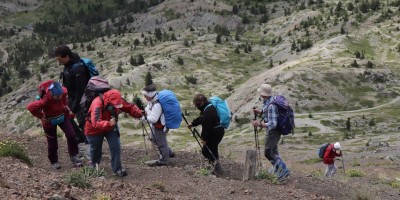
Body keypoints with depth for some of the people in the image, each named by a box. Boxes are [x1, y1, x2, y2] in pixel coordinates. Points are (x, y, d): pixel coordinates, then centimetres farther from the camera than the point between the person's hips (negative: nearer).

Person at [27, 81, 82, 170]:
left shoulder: (63, 92, -23)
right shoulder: (45, 101, -38)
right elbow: (30, 107, -34)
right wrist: (41, 116, -23)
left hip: (62, 116, 4)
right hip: (50, 121, -4)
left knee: (71, 135, -6)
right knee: (52, 143, 9)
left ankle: (74, 156, 12)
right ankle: (54, 161, 32)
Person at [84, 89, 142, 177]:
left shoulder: (118, 101, -20)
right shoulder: (97, 104, -39)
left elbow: (130, 107, -10)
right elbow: (96, 123, -48)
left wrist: (139, 113, -29)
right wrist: (109, 124, -63)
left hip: (110, 127, 4)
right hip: (95, 129, -4)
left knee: (116, 146, -13)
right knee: (96, 149, 14)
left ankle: (117, 168, -2)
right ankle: (95, 167, 43)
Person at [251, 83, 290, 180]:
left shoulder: (271, 105, -30)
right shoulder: (271, 99, -2)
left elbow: (272, 124, -31)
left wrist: (260, 124, -37)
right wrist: (260, 112, 2)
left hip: (273, 131, -10)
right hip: (272, 130, 10)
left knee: (268, 153, -7)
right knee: (273, 149, 26)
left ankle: (284, 171, -3)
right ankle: (277, 168, 44)